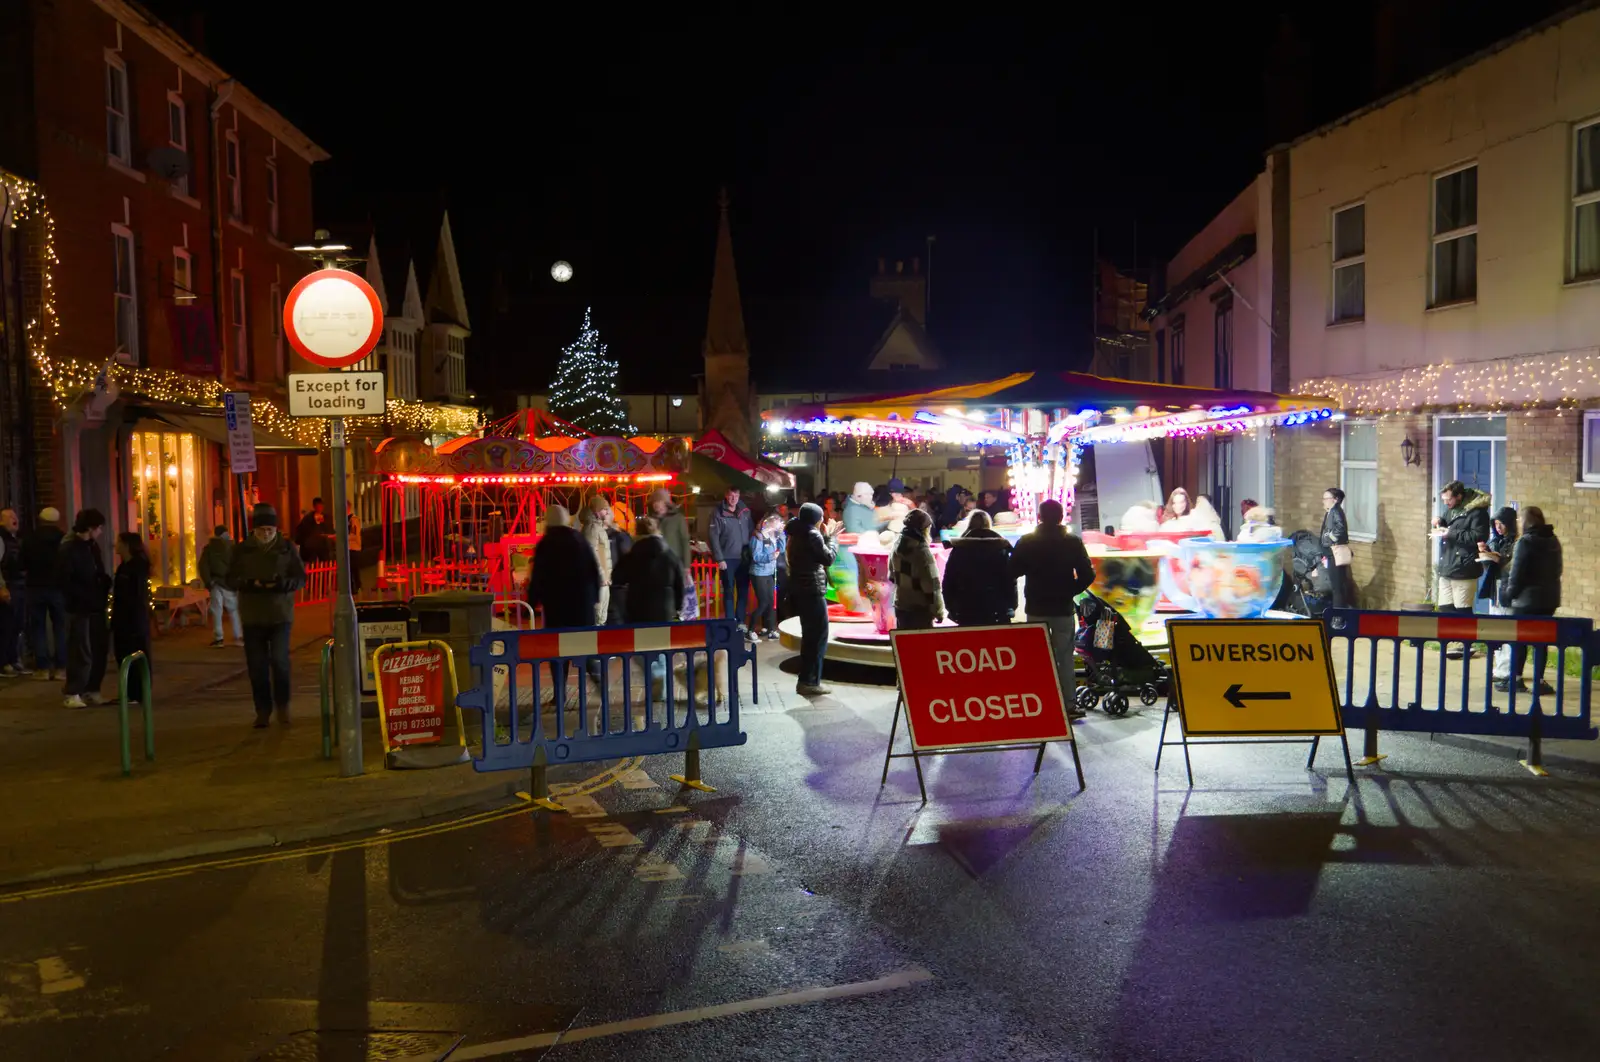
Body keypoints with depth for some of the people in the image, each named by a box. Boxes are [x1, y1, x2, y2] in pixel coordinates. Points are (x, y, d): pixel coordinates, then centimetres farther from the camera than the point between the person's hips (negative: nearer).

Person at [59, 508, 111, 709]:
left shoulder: (93, 546, 14)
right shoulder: (69, 549, -10)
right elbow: (65, 581, -15)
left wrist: (106, 583, 0)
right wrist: (86, 597, -18)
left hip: (96, 607, 8)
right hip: (79, 608, -8)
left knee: (99, 650, 10)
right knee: (81, 653, -5)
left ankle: (91, 690, 20)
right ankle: (72, 693, 3)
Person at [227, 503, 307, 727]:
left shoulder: (287, 548, 0)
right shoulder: (242, 550, 2)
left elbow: (300, 578, 1)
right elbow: (231, 580, 2)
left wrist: (281, 584, -19)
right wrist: (251, 583, -18)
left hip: (281, 615, -1)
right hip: (252, 616, 1)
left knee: (279, 660, -9)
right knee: (257, 666, 4)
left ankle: (282, 705, 12)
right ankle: (263, 710, 17)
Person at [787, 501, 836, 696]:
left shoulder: (797, 534, 14)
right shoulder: (813, 534, -14)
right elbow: (828, 558, -12)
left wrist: (826, 536, 13)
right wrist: (829, 537, 0)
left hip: (800, 590, 9)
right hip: (812, 591, -9)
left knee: (809, 636, 15)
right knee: (819, 636, -3)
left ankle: (805, 680, 18)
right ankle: (811, 681, -3)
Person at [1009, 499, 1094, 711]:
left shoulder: (1026, 542, -3)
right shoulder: (1073, 542, -1)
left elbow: (1012, 572, -6)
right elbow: (1087, 574, -4)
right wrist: (1070, 591, 9)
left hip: (1036, 610, 0)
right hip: (1064, 609, 0)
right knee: (1065, 657, 6)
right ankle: (1068, 704, 5)